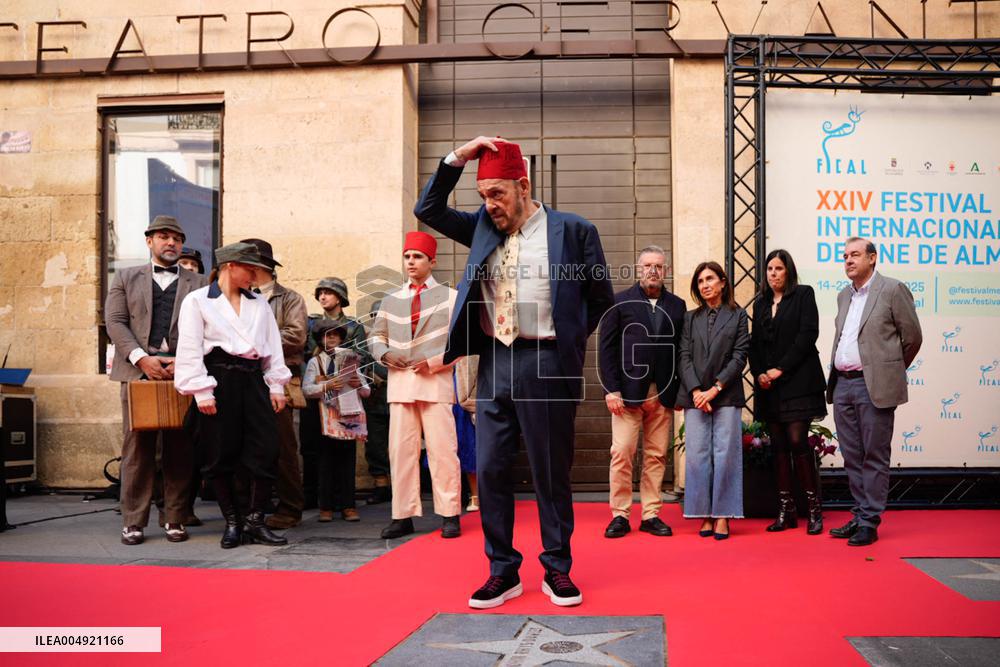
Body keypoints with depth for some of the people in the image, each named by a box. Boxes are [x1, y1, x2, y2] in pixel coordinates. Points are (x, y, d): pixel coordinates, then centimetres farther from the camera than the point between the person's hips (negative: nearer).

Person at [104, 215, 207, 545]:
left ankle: (176, 519, 7)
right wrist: (141, 358, -9)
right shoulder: (126, 278, 16)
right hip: (138, 370, 0)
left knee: (180, 447, 0)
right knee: (137, 445, 0)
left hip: (182, 372, 0)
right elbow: (115, 322, 5)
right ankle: (133, 522, 5)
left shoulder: (198, 283, 15)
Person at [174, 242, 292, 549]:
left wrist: (276, 385, 8)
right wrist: (202, 392, -11)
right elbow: (190, 350, -4)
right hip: (219, 382, -4)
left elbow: (273, 347, 15)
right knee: (220, 457, 2)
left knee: (266, 452, -4)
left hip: (253, 382, 4)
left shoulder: (259, 303, 16)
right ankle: (232, 523, 15)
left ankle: (255, 522, 8)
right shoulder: (197, 301, 2)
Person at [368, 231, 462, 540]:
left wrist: (435, 362, -11)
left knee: (442, 450, -4)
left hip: (436, 381, -3)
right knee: (400, 450, 2)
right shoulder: (391, 301, 16)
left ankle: (450, 516, 3)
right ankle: (403, 516, 8)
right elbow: (376, 336, 21)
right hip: (400, 381, 4)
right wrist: (384, 353, -1)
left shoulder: (450, 297, 5)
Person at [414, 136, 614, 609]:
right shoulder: (483, 228, 13)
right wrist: (458, 157, 6)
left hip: (545, 366, -4)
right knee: (490, 470, 5)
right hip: (494, 363, 4)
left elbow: (601, 298, 6)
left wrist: (568, 340, 8)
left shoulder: (572, 230, 1)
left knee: (551, 474, 5)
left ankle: (557, 569, 20)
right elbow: (428, 210, 15)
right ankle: (503, 571, 17)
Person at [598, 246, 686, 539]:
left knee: (657, 456, 5)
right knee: (621, 453, -4)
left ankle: (651, 515, 14)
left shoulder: (677, 305, 12)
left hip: (663, 394, 3)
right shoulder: (619, 302, 4)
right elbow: (606, 348, -1)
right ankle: (620, 515, 6)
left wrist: (680, 390, 1)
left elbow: (682, 350, 9)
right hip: (628, 391, -2)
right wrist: (611, 390, -8)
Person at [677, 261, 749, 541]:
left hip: (726, 395, -2)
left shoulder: (738, 315, 7)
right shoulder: (690, 318, 14)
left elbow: (739, 356, -1)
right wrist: (696, 391, -8)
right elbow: (684, 357, 6)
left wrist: (715, 388, -9)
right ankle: (705, 516, 6)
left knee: (725, 454, -4)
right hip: (695, 396, 2)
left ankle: (722, 517, 3)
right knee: (697, 455, -1)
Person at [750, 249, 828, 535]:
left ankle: (814, 509, -2)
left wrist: (780, 369, -12)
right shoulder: (761, 303, 17)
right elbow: (755, 342, 14)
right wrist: (759, 372, -3)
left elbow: (807, 334, -8)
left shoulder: (803, 295, 2)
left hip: (797, 381, -5)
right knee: (778, 446, 4)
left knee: (798, 441, -11)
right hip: (768, 383, 5)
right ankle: (786, 511, 8)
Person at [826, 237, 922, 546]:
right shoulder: (844, 295, 17)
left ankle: (870, 522, 5)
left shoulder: (893, 289, -4)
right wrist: (835, 377, 14)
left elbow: (912, 337, -1)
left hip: (874, 386, -7)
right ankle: (860, 515, 20)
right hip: (842, 385, 7)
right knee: (852, 457, 11)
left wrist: (891, 370, 7)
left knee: (875, 457, 0)